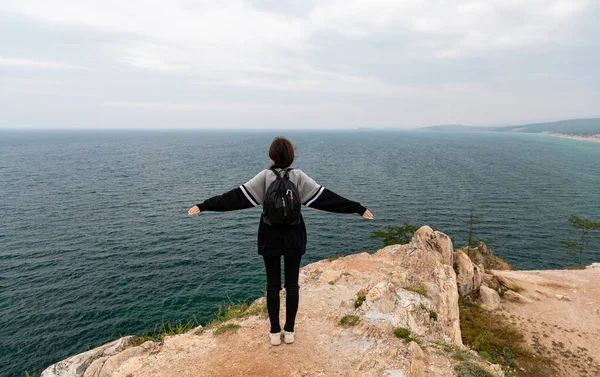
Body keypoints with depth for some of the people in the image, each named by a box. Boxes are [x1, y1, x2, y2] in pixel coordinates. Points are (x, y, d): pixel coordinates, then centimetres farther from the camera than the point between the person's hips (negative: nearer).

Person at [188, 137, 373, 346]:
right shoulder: (299, 176, -6)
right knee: (292, 284, 11)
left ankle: (275, 332, 17)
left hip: (271, 236, 0)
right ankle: (289, 331, 20)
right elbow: (326, 196, -9)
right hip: (293, 237, 1)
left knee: (273, 285, 9)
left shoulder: (264, 176, -8)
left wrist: (204, 206, -9)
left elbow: (237, 196, -12)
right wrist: (358, 208, -6)